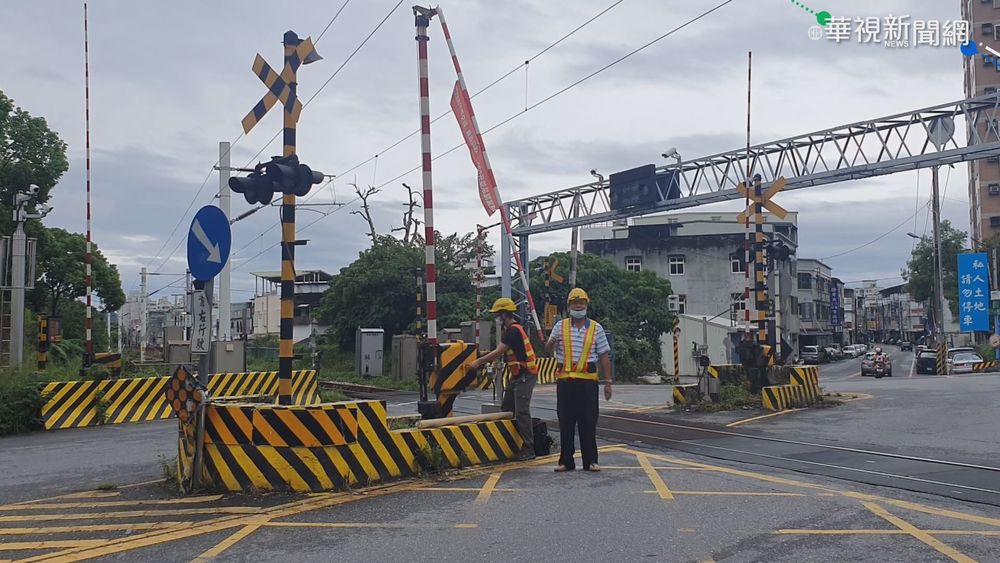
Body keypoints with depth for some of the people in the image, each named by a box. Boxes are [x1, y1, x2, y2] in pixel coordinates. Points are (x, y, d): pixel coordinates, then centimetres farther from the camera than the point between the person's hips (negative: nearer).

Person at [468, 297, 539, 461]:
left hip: (525, 375, -11)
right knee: (506, 409, 14)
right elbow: (500, 352, 16)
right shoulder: (509, 330, 16)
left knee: (522, 412, -10)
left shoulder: (514, 330, -17)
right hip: (516, 376, 11)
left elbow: (498, 352, -19)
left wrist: (478, 362, -11)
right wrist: (481, 361, 9)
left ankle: (529, 449, -5)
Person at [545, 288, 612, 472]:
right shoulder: (560, 326, 9)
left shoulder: (596, 328, 7)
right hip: (565, 379, 1)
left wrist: (608, 382, 2)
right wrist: (551, 342, -15)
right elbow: (548, 350, 9)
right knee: (565, 422, 4)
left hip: (588, 380, -1)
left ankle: (590, 461, 10)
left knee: (588, 422, 1)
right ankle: (566, 461, 12)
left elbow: (604, 356, 7)